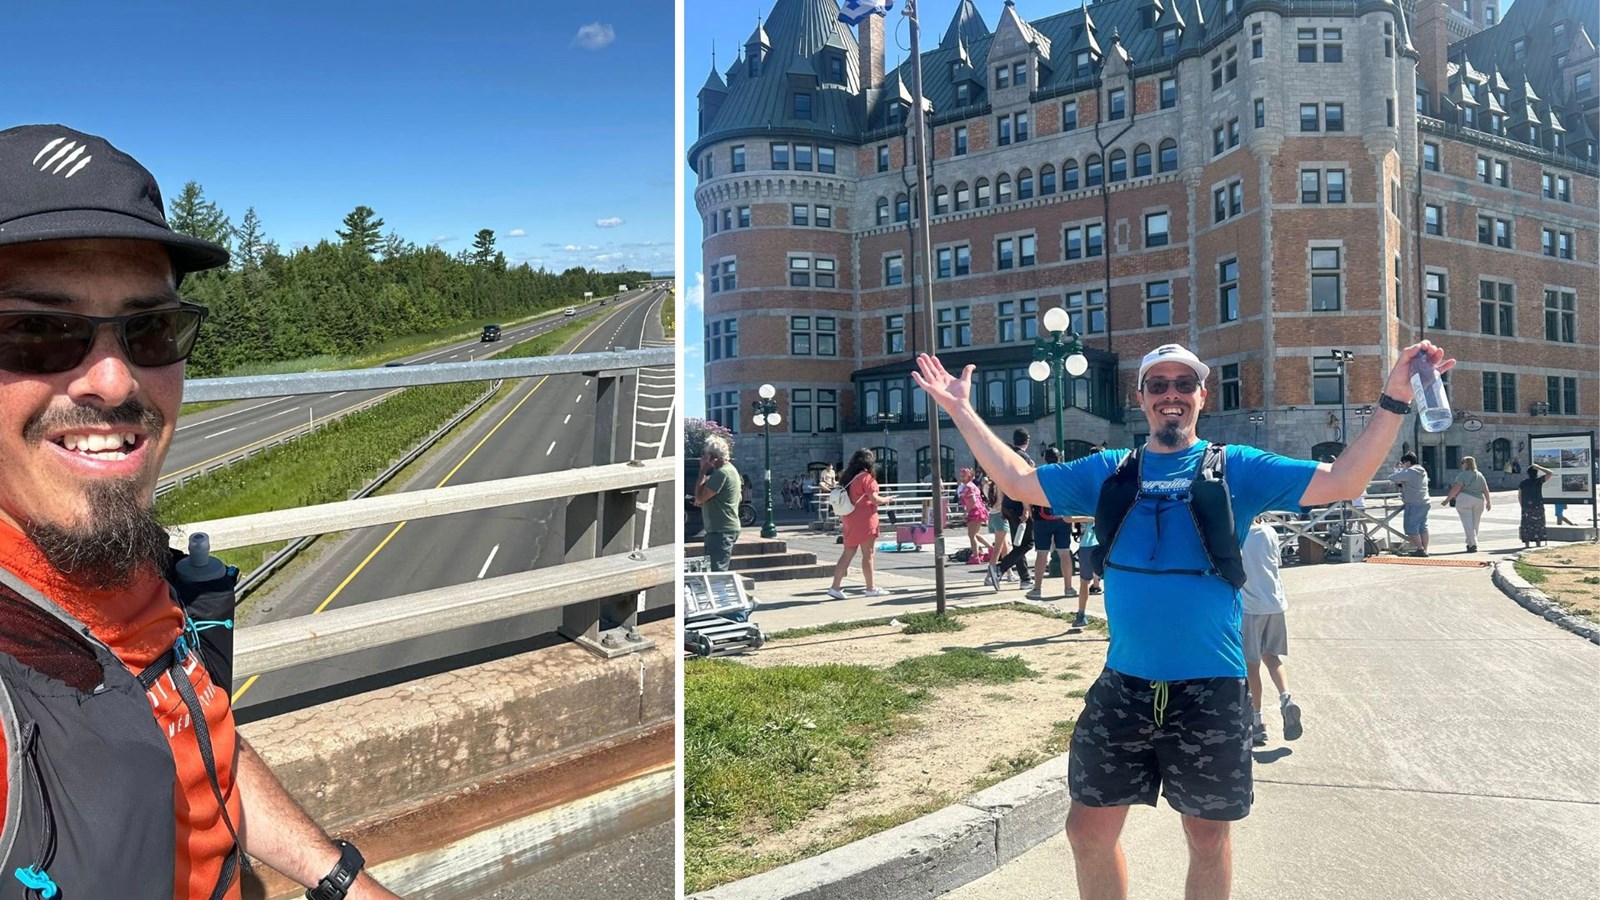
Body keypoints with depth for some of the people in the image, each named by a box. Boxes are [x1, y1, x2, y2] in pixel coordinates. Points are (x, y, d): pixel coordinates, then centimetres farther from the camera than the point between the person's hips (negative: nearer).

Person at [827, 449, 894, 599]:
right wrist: (888, 498, 1)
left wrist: (842, 520, 20)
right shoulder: (866, 477, -12)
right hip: (864, 520, -7)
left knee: (847, 554, 8)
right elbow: (874, 499, -17)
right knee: (868, 554, 2)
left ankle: (836, 587, 3)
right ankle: (871, 589, 10)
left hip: (849, 519, 7)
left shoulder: (847, 477, 11)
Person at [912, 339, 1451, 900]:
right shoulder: (1109, 473, 6)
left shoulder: (1236, 469, -1)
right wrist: (961, 410, 7)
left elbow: (1341, 481, -6)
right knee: (1088, 829, 10)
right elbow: (1019, 481, 9)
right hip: (1122, 684, 2)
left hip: (1212, 687, -2)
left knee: (1207, 835, 14)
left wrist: (1394, 400, -15)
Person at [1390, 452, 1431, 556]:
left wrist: (1397, 469, 2)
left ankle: (1420, 549, -5)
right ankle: (1425, 550, 14)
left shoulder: (1409, 472, -15)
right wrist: (1401, 469, 18)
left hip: (1413, 505, -9)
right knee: (1423, 528, 12)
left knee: (1412, 529, -3)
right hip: (1425, 503, 9)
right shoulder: (1422, 471, 14)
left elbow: (1392, 477, -16)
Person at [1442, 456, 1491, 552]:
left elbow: (1456, 488, -14)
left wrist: (1447, 499, -12)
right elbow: (1486, 490, 13)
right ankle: (1470, 543, 22)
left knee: (1468, 523, -4)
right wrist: (1488, 502, 22)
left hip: (1464, 500, -6)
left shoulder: (1463, 475, -6)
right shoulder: (1480, 475, 13)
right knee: (1475, 523, 15)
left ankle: (1473, 545, -11)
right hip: (1479, 501, 6)